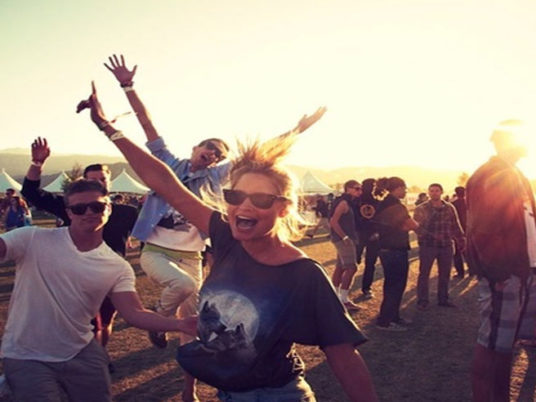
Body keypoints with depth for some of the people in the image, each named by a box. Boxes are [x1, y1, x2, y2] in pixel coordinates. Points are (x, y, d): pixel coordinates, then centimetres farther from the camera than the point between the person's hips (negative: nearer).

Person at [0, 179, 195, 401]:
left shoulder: (117, 267, -4)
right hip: (27, 357, -3)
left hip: (81, 353, 3)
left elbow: (134, 313, -12)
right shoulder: (33, 239, -10)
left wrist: (180, 324, -28)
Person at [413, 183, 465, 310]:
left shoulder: (449, 208, 6)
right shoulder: (421, 208, -3)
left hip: (446, 246, 3)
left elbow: (455, 226, 11)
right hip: (427, 246, -3)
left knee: (445, 274, 12)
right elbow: (416, 225, -7)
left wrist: (461, 241, 8)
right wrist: (422, 237, -25)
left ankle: (443, 299, 26)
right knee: (424, 273, 1)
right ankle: (422, 301, 10)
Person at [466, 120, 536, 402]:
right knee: (493, 341, -2)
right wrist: (497, 272, -22)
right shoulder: (489, 176, -11)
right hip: (502, 272, -9)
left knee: (507, 339, 15)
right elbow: (482, 230, -19)